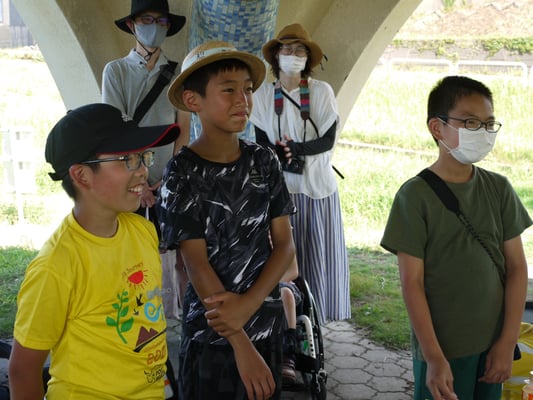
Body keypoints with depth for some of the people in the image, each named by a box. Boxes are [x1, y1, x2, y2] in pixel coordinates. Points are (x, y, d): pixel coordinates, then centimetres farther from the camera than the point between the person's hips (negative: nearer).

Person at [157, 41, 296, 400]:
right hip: (211, 335, -4)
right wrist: (240, 344, -15)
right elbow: (197, 265, -15)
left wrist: (247, 304, -17)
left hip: (268, 326, 4)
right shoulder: (182, 174, -13)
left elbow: (285, 245, -2)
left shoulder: (264, 162, -1)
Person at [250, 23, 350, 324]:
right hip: (281, 185, 1)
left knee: (319, 251, 2)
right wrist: (287, 159, -19)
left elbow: (329, 140, -7)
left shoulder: (322, 91, -1)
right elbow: (262, 143, -1)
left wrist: (297, 148, -23)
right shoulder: (263, 94, 3)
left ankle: (315, 313, 13)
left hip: (318, 184, -1)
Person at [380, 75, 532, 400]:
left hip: (493, 344, 4)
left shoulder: (499, 189, 1)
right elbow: (412, 283, -12)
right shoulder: (415, 195, -11)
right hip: (442, 348, -4)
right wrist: (434, 356, -15)